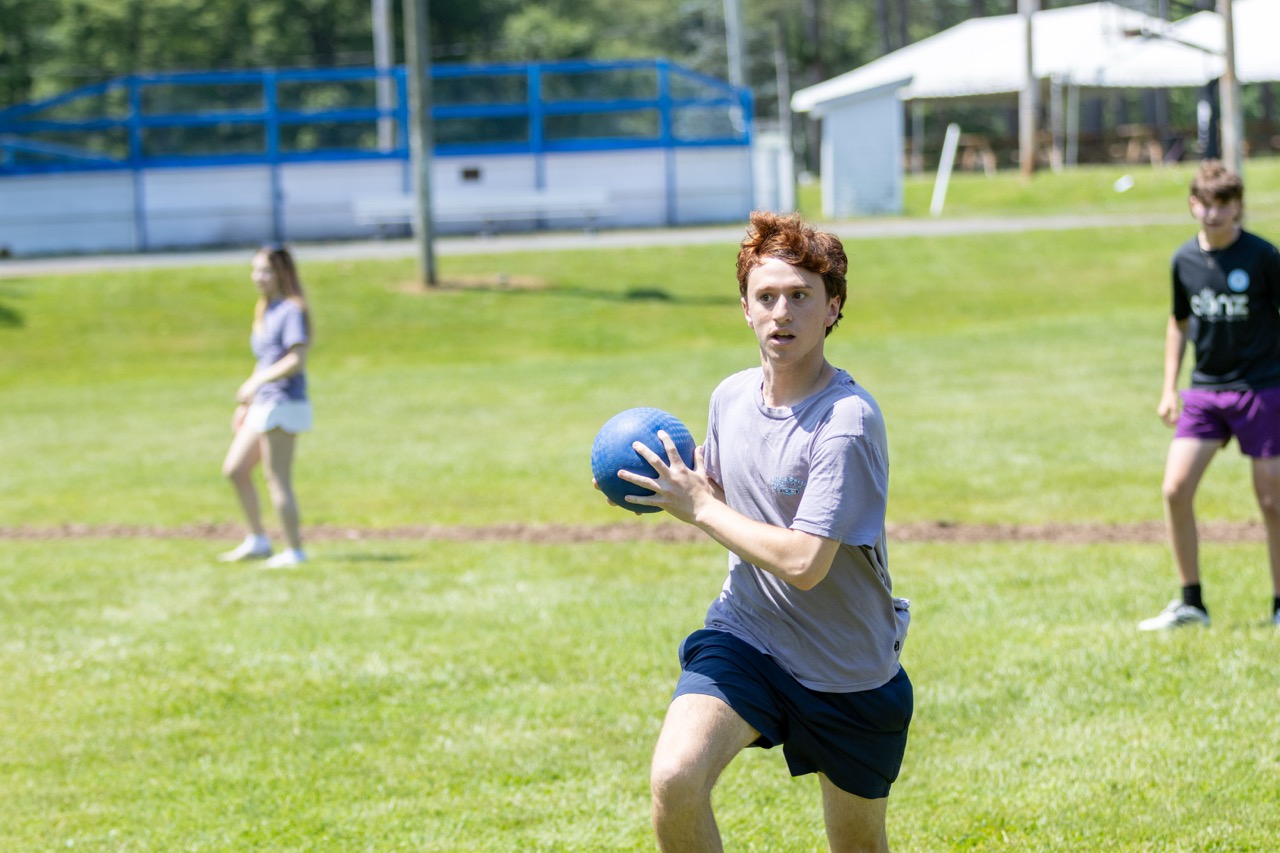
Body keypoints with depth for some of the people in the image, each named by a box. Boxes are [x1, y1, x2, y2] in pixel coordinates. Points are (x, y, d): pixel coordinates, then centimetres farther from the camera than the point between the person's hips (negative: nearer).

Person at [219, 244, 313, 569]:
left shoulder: (292, 311, -11)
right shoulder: (264, 312, 17)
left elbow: (297, 360, -21)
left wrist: (256, 383, -23)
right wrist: (244, 405, 23)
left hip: (284, 404, -10)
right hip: (263, 405, 10)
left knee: (277, 480, -6)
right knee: (234, 470, 11)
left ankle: (294, 551, 1)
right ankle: (258, 541, 20)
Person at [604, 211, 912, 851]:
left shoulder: (848, 421, -22)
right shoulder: (731, 397, 0)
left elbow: (803, 563, -28)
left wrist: (697, 507, -18)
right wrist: (685, 484, -3)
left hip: (849, 675, -4)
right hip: (745, 635, 4)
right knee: (673, 781, -23)